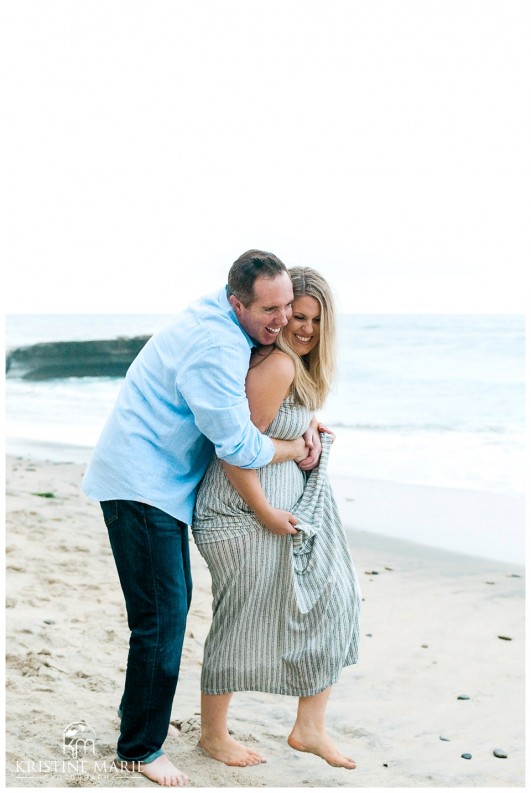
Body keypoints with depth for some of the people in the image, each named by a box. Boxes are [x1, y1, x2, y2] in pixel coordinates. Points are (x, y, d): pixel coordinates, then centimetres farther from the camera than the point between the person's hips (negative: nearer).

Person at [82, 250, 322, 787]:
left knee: (173, 603, 20)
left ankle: (141, 708, 37)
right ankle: (140, 748, 8)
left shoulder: (226, 327, 5)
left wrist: (305, 423, 1)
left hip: (158, 483, 11)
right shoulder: (215, 348, -26)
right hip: (141, 485, -10)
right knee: (162, 616, -6)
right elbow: (239, 447, -25)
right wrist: (297, 449, -7)